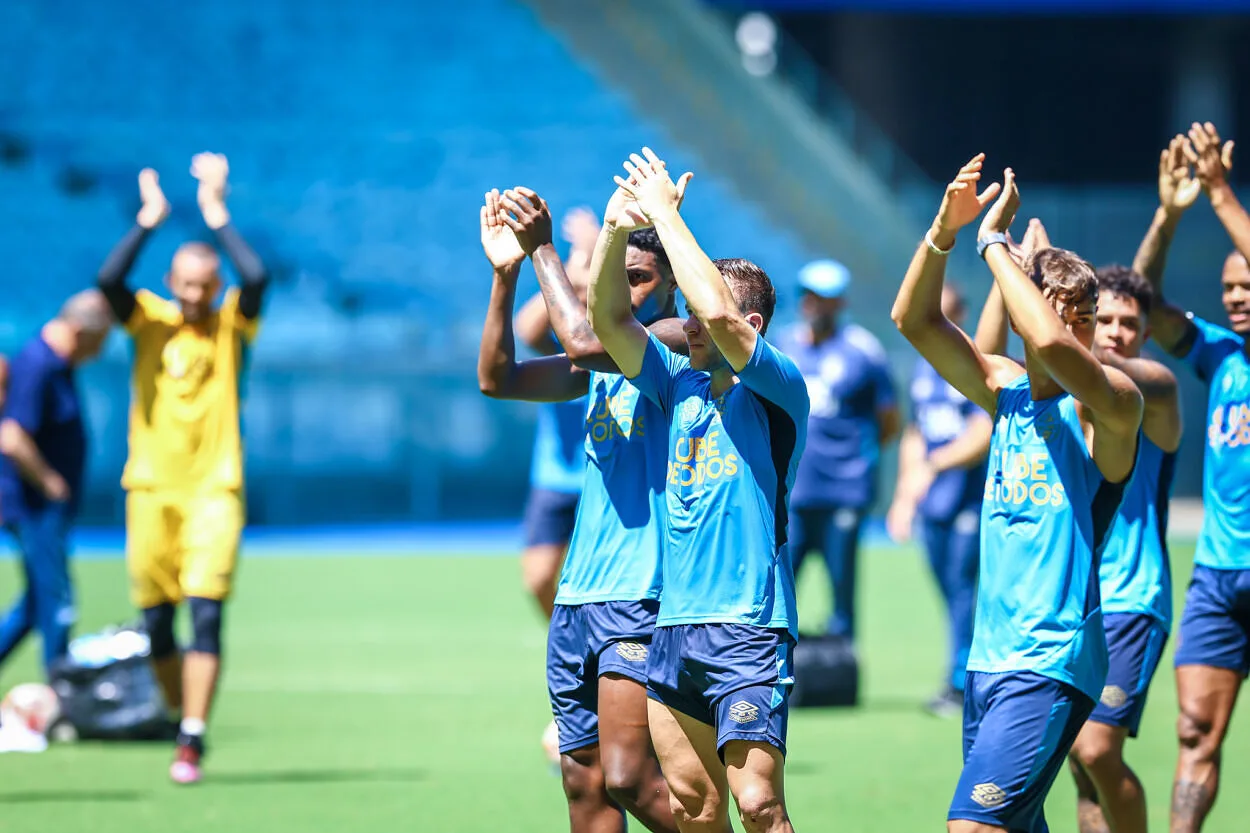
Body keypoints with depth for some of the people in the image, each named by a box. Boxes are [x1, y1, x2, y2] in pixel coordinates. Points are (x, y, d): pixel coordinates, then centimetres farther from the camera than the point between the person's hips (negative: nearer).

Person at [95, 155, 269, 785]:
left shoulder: (232, 325, 3)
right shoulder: (148, 320, 5)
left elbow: (256, 278, -16)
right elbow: (109, 280, -14)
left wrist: (215, 212, -12)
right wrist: (150, 219, -13)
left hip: (214, 489, -2)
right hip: (151, 489, 2)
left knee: (205, 612, -13)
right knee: (156, 622, 4)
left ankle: (192, 740, -15)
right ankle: (186, 719, 23)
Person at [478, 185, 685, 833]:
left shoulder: (679, 344, -7)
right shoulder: (603, 364, 17)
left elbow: (585, 340, -21)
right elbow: (499, 379, 13)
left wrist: (543, 250, -11)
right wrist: (506, 272, 4)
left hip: (640, 598, -8)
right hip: (577, 599, 8)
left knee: (627, 777, -17)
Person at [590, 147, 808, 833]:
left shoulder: (778, 389, -6)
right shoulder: (679, 385, 13)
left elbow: (719, 313, -21)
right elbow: (606, 319, 8)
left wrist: (666, 212, -13)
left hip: (749, 630, -7)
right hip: (675, 626, 7)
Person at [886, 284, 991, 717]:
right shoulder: (924, 368, 14)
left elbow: (983, 437, -17)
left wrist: (934, 466, -25)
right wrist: (904, 495, 18)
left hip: (972, 496, -7)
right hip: (933, 500, 7)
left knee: (961, 581, -10)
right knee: (948, 587, 7)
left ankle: (959, 682, -7)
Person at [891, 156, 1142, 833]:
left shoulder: (1110, 403, -8)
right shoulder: (1007, 389, 11)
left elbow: (1051, 343, -28)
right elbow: (914, 320, 9)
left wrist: (993, 242, -18)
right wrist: (943, 231, -7)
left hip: (1052, 664, -7)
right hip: (988, 656, 7)